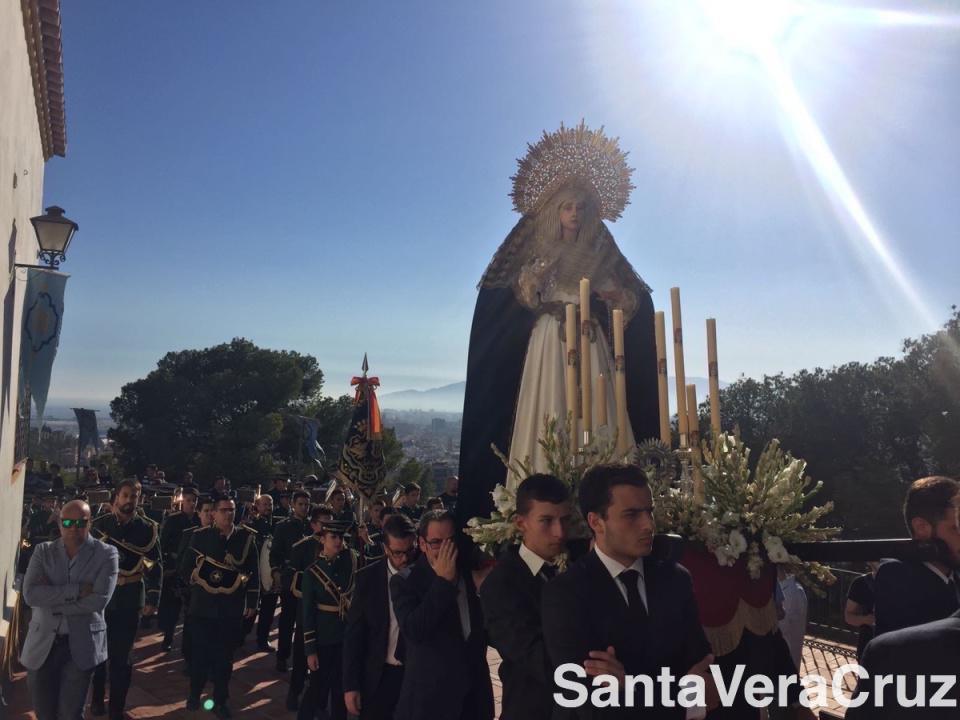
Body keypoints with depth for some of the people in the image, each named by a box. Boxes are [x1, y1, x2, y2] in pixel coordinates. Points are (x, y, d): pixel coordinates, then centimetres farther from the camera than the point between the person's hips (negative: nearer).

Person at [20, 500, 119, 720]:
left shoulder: (106, 553, -5)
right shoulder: (43, 551, 3)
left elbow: (98, 600, -16)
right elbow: (30, 594, -11)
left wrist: (50, 599, -12)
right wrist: (77, 590, -19)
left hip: (81, 645, -3)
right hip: (42, 643, 3)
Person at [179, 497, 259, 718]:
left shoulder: (246, 537, -1)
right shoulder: (200, 536, -1)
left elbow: (253, 572, 2)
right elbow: (185, 568, 6)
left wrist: (252, 602, 1)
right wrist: (200, 580, -5)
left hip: (232, 608, 0)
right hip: (203, 606, 0)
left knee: (225, 656, 9)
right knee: (201, 652, 9)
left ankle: (220, 701, 23)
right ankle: (194, 695, 33)